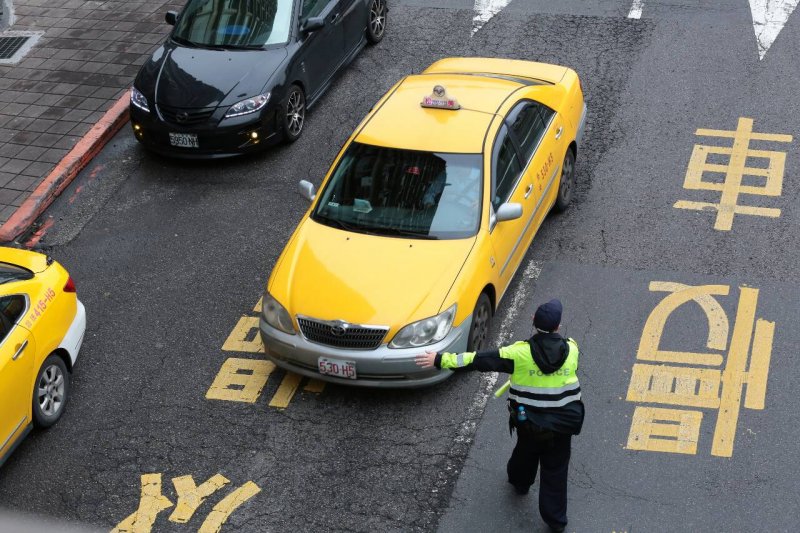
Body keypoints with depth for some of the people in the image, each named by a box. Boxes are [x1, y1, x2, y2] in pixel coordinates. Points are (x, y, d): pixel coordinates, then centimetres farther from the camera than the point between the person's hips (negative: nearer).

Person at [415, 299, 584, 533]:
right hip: (563, 425, 0)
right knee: (555, 472, 14)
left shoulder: (520, 353, -22)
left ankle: (519, 481, 58)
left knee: (525, 452, 30)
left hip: (529, 423, 0)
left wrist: (441, 360, -19)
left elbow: (480, 360, -22)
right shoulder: (571, 349, -14)